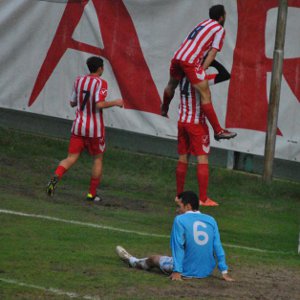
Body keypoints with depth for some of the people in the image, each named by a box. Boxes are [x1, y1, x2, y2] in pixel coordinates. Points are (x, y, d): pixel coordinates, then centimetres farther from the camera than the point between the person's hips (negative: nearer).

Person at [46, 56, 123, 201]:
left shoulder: (79, 80, 7)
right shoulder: (101, 83, -10)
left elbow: (72, 103, 13)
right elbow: (99, 104, -22)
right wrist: (115, 102, -8)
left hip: (78, 125, 4)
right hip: (95, 128, -4)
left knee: (71, 158, 2)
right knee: (98, 159, 14)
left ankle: (56, 177, -27)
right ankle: (92, 194, 14)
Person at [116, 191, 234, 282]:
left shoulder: (180, 220, -11)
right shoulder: (211, 220, 1)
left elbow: (179, 247, -14)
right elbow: (218, 247, 0)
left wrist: (177, 271, -13)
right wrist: (224, 272, 2)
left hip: (187, 272, -4)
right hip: (207, 271, 4)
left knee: (154, 259, 25)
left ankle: (132, 261, 54)